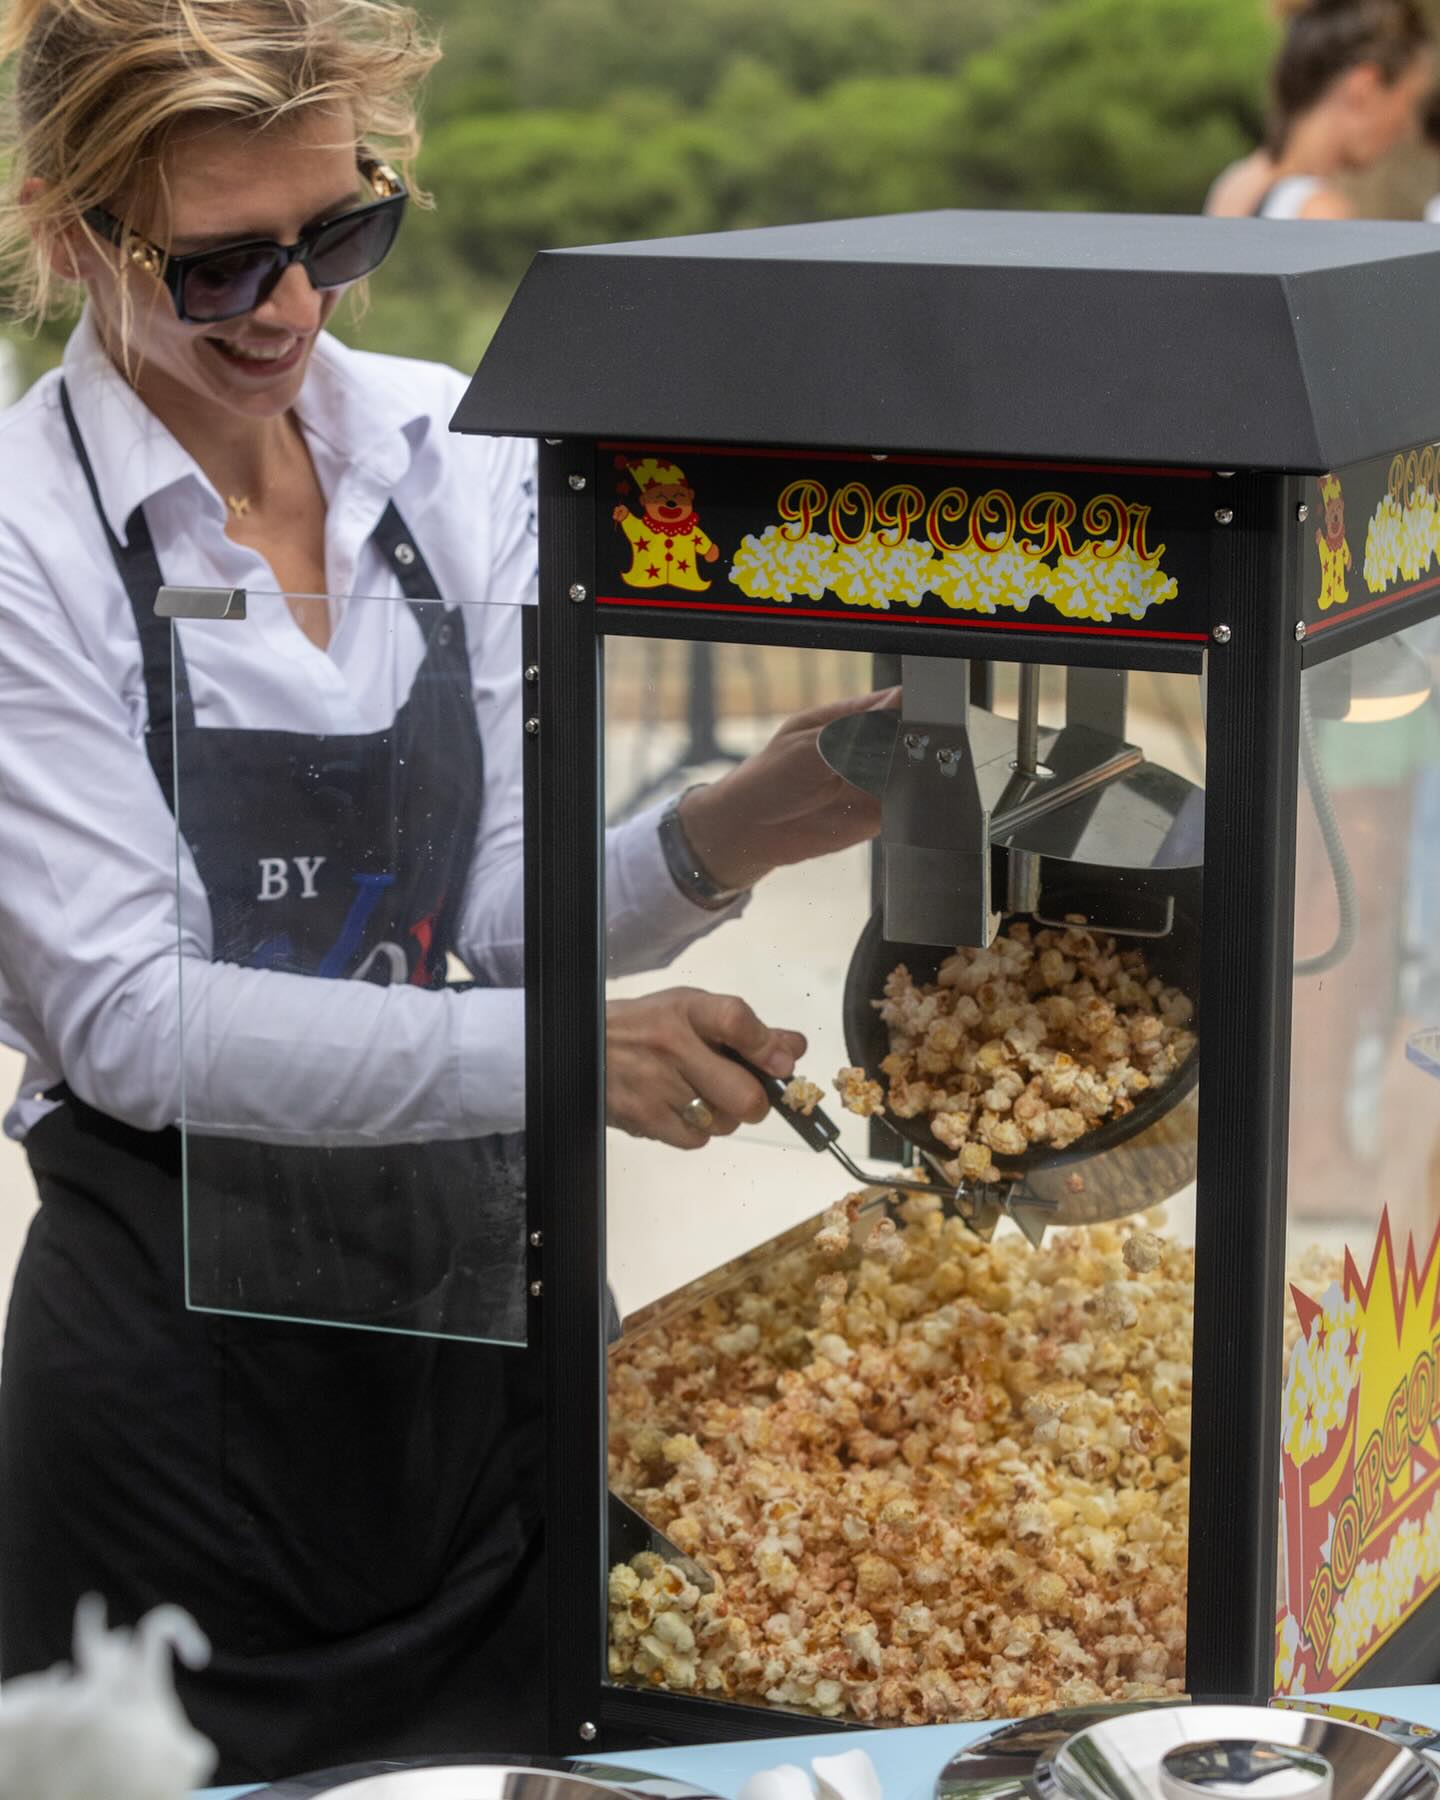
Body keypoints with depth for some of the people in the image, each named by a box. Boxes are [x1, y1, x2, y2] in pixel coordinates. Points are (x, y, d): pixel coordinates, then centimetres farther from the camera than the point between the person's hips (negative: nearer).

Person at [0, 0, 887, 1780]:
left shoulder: (461, 458, 1)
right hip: (184, 1339, -4)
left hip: (472, 1288, 4)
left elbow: (499, 907, 0)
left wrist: (722, 838, -21)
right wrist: (556, 1052, -28)